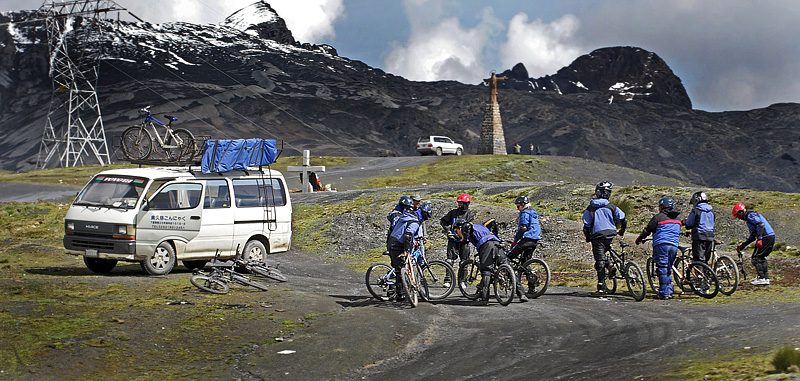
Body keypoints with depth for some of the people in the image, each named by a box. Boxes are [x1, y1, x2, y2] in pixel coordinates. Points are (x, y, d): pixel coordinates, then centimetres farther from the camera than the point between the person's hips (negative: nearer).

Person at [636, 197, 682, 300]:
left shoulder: (659, 217, -3)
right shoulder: (677, 219, 19)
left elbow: (648, 230, 0)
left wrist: (639, 239, 14)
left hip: (661, 245, -6)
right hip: (674, 246, 6)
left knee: (662, 269, -7)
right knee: (668, 269, 15)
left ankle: (663, 293, -11)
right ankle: (669, 291, 10)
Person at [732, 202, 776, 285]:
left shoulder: (750, 215, -5)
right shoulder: (748, 218, 27)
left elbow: (760, 225, -21)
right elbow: (752, 236, 30)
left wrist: (759, 239, -27)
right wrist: (742, 246, 30)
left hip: (766, 237, -10)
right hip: (771, 237, 10)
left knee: (755, 258, -6)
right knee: (761, 258, 18)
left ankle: (761, 278, -9)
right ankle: (766, 278, 16)